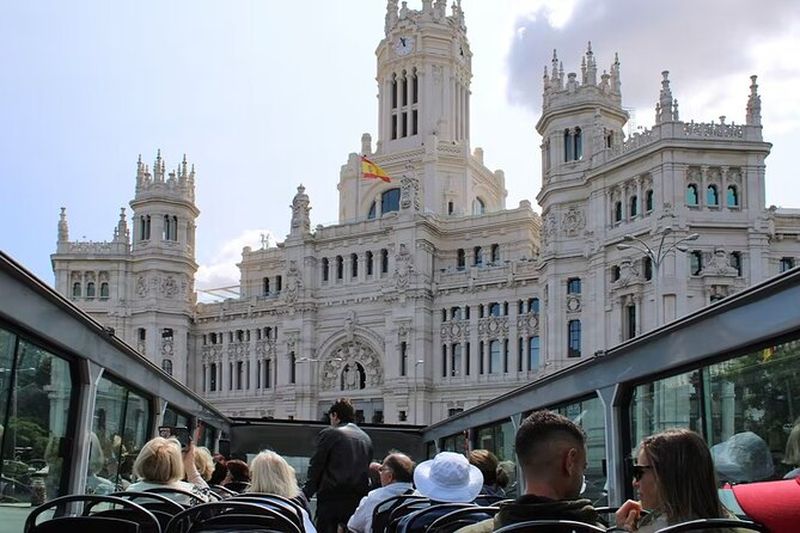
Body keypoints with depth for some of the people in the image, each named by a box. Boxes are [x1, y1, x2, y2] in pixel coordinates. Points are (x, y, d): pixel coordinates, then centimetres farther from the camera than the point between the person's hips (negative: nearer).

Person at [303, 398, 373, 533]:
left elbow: (316, 466, -6)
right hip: (357, 499, 5)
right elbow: (366, 470, 12)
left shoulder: (328, 434, -4)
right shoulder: (366, 438, 12)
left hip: (331, 497, -5)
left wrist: (306, 495, -2)